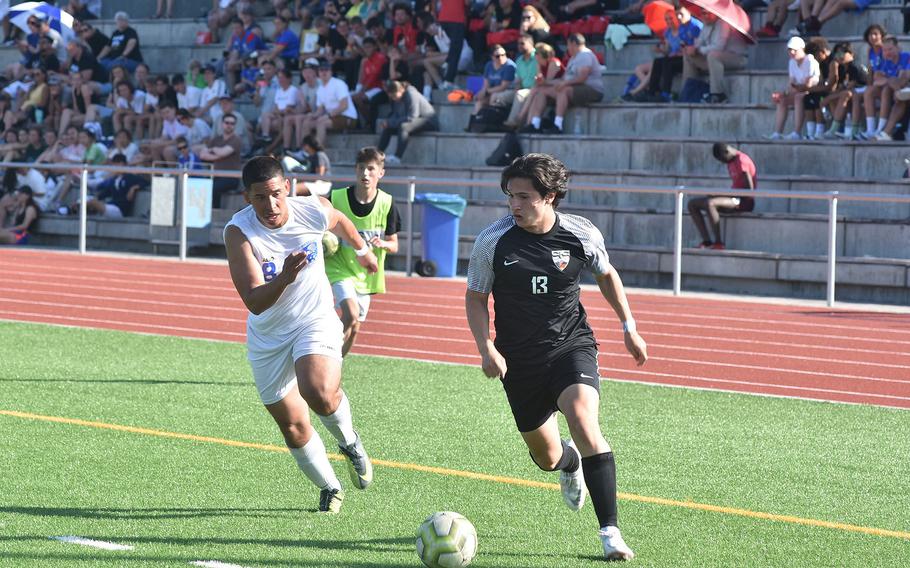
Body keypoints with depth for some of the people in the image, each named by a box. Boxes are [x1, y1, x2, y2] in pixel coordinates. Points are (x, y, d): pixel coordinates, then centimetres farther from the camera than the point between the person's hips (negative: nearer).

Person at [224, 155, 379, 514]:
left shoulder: (313, 211, -16)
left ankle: (350, 443, 3)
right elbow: (255, 302, -30)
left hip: (315, 321, -1)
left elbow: (340, 222, 13)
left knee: (319, 393, -30)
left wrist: (362, 249, 31)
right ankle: (329, 488, 34)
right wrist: (284, 279, -48)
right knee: (293, 428, 8)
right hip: (267, 336, 1)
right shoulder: (238, 232, -23)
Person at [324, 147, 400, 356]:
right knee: (351, 314, -27)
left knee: (353, 330, 10)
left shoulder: (387, 204, -6)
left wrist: (382, 244, -22)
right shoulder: (337, 198, -12)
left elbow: (394, 245, 0)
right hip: (340, 267, -3)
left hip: (366, 273, 3)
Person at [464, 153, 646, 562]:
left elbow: (606, 275, 12)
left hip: (571, 345, -1)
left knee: (583, 420, -28)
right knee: (546, 457, 9)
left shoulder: (581, 235, -8)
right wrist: (486, 348, -12)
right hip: (519, 358, 2)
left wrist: (629, 328, 14)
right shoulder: (492, 241, -11)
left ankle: (610, 533, -26)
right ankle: (570, 461, 52)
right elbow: (475, 297, 1)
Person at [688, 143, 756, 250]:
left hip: (743, 201, -10)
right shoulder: (731, 162, 15)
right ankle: (706, 241, -11)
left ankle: (718, 243, -28)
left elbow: (749, 189, -19)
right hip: (734, 198, 10)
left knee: (709, 203, -36)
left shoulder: (742, 161, -14)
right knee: (692, 204, 0)